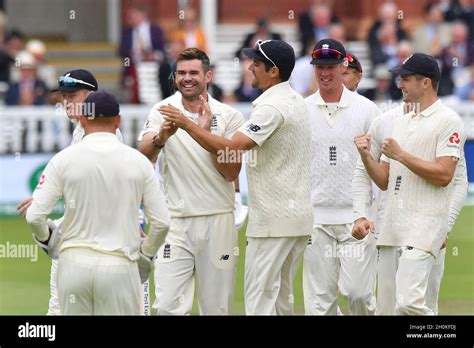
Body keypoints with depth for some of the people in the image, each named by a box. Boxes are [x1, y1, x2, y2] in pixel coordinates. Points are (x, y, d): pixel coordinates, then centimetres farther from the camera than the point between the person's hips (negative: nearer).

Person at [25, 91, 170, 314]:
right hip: (120, 266, 0)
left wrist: (45, 238, 17)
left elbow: (34, 216, -5)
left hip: (74, 262, 1)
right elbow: (161, 222, 0)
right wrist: (146, 252, 19)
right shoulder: (138, 161, 0)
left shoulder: (64, 159, -2)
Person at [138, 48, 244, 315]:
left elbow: (231, 173, -6)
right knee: (168, 307, -10)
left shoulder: (229, 116, 1)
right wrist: (162, 136, -35)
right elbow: (143, 157, -14)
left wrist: (206, 132, -15)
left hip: (217, 221, 0)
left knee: (218, 307, 4)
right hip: (175, 222, 0)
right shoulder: (163, 111, 2)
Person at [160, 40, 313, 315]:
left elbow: (231, 149, -25)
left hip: (273, 219, -10)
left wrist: (187, 125, -19)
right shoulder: (296, 101, 14)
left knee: (259, 297, -8)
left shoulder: (272, 107, -18)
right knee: (282, 297, 15)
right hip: (299, 216, 10)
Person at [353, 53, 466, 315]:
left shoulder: (447, 121, -4)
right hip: (392, 225, 8)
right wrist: (366, 156, 3)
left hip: (425, 224, -8)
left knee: (408, 302, -22)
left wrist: (401, 155, -12)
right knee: (389, 303, 7)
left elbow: (443, 175, -15)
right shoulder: (400, 122, 20)